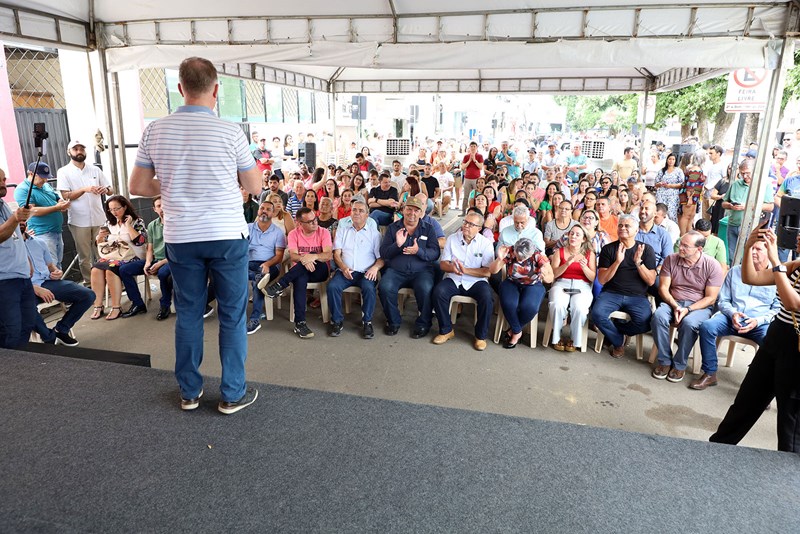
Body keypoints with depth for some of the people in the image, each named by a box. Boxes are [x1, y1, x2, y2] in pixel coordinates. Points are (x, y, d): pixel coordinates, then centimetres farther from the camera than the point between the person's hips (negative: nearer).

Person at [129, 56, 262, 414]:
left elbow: (137, 187, 5)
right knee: (232, 315, 8)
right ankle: (232, 394, 17)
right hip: (226, 236, -3)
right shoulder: (230, 132, -10)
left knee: (188, 314, 15)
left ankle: (189, 392, 27)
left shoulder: (155, 130, -1)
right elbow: (255, 187, 0)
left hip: (180, 239, 3)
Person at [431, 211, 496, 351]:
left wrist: (465, 270, -22)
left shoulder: (486, 243, -2)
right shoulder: (452, 239, 5)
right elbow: (443, 264, 2)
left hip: (476, 281, -2)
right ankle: (446, 330, -6)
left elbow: (488, 272, -10)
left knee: (487, 297, -31)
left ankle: (481, 336, -7)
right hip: (453, 279, 2)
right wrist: (452, 268, -21)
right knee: (438, 292, -27)